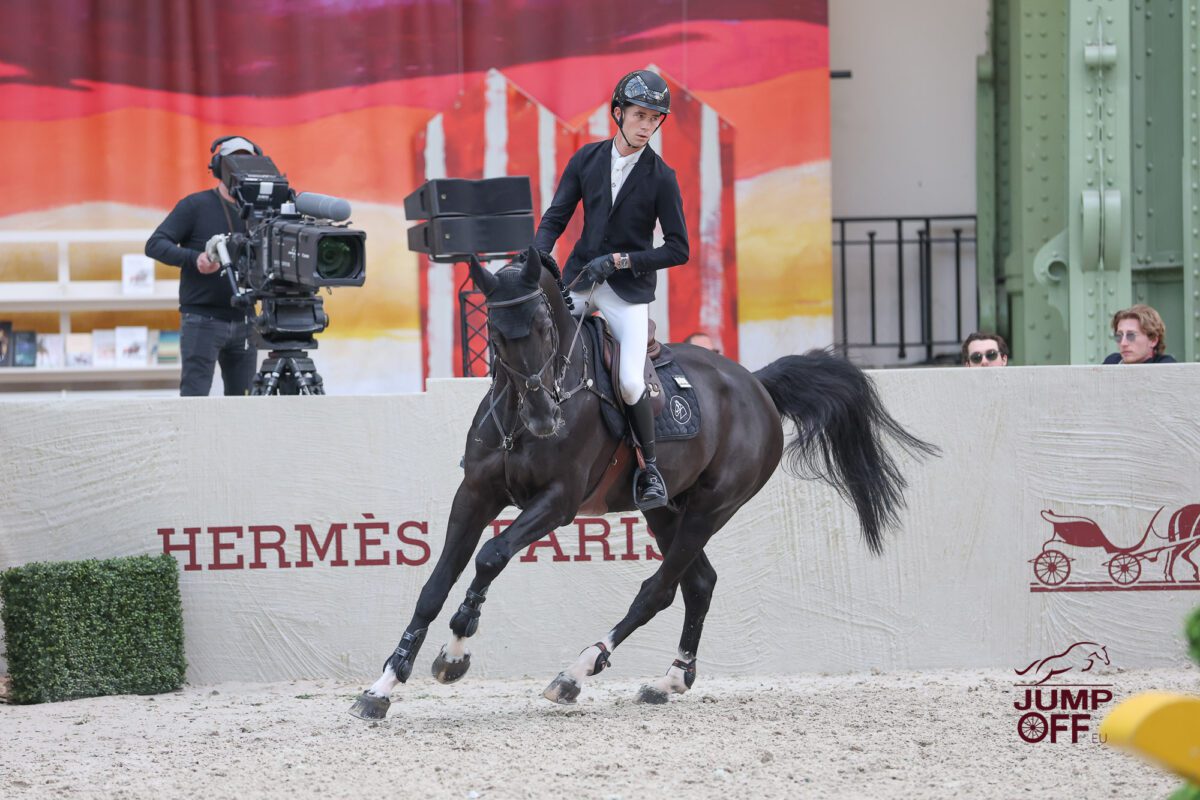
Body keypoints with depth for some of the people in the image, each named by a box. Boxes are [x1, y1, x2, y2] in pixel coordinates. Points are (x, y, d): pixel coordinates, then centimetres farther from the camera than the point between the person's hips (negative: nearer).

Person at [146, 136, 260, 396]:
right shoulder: (195, 206, -3)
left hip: (243, 322, 5)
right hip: (202, 320, -5)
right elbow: (155, 244, -9)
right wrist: (194, 258, -25)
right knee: (194, 395, -10)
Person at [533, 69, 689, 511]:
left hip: (628, 289, -4)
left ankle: (649, 467, 3)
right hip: (578, 277, 4)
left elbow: (678, 249, -7)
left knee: (630, 382, -18)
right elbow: (556, 217, 4)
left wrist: (618, 260, -16)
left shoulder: (661, 177, -7)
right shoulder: (587, 159, 2)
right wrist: (537, 258, -16)